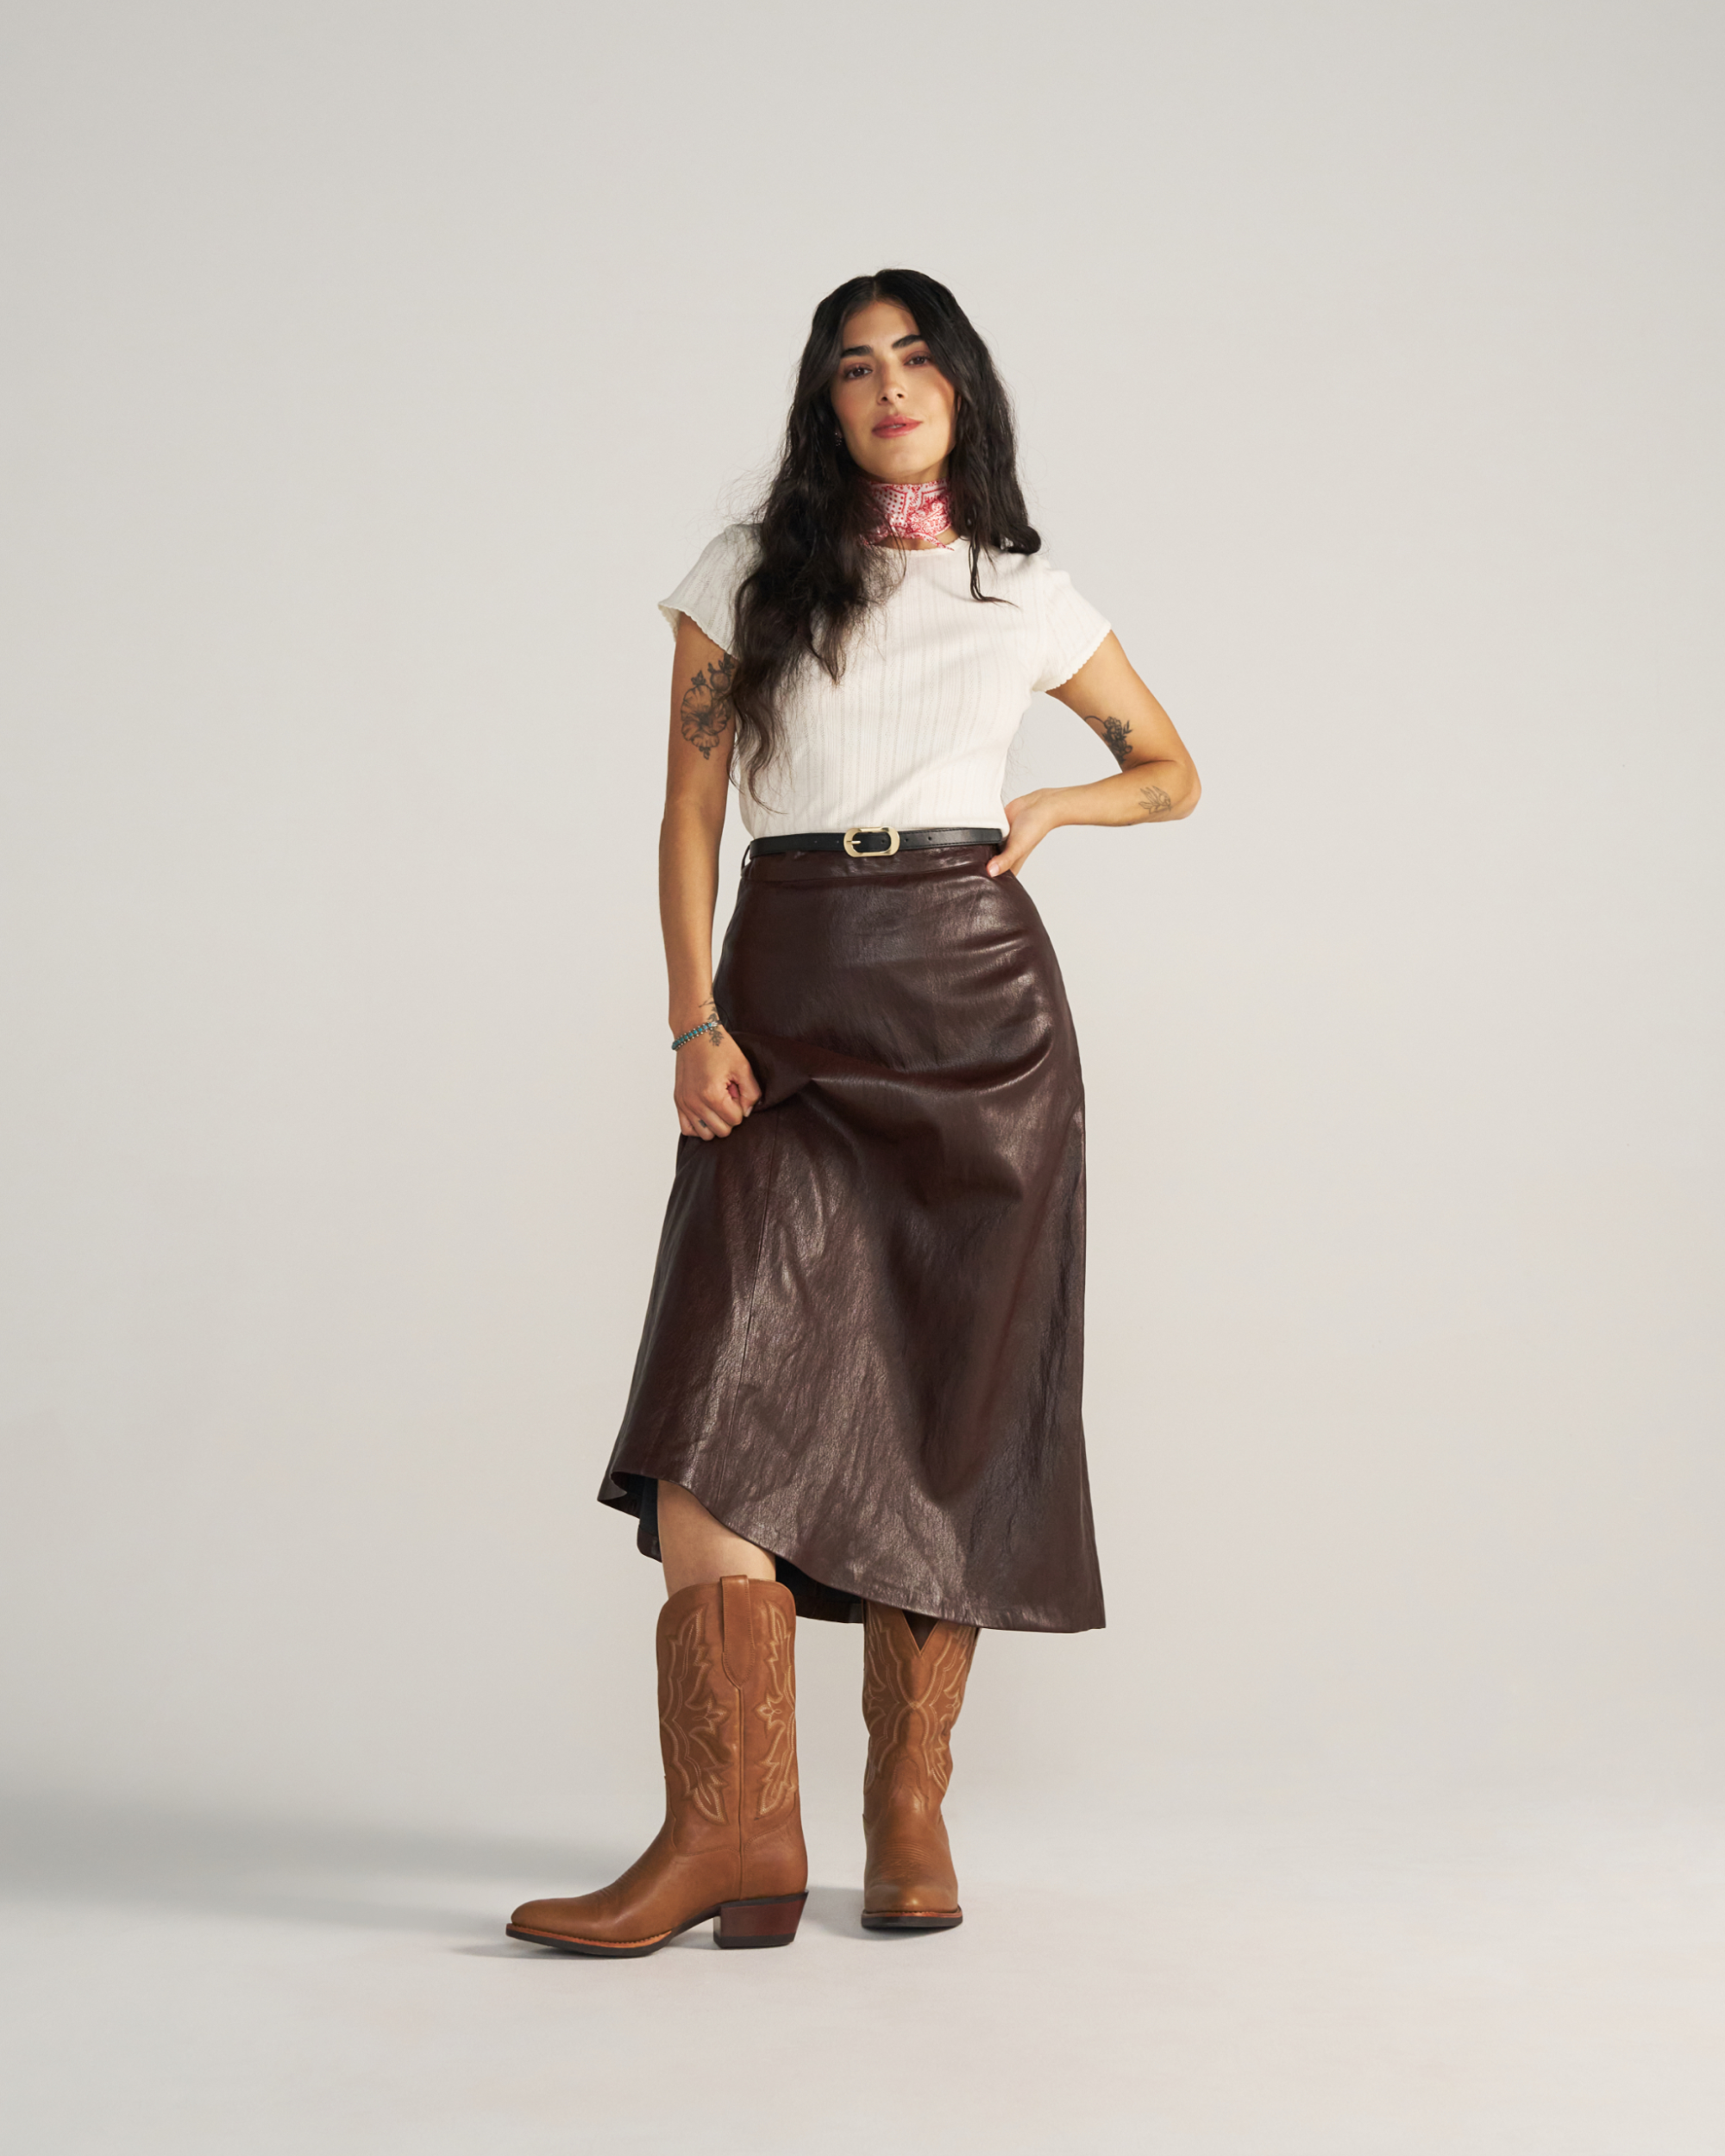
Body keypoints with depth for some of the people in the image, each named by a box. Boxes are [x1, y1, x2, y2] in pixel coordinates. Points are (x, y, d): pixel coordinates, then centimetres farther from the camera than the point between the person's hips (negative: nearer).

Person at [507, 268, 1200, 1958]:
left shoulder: (1028, 598, 12)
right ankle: (734, 1834, -18)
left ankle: (910, 1812, 8)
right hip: (793, 1006, 0)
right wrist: (695, 1023, -7)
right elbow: (690, 815, 5)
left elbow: (1171, 771, 24)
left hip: (977, 1008, 1)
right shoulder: (748, 580, 10)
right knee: (730, 1391, -16)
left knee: (945, 1405, -1)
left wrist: (1050, 808, 4)